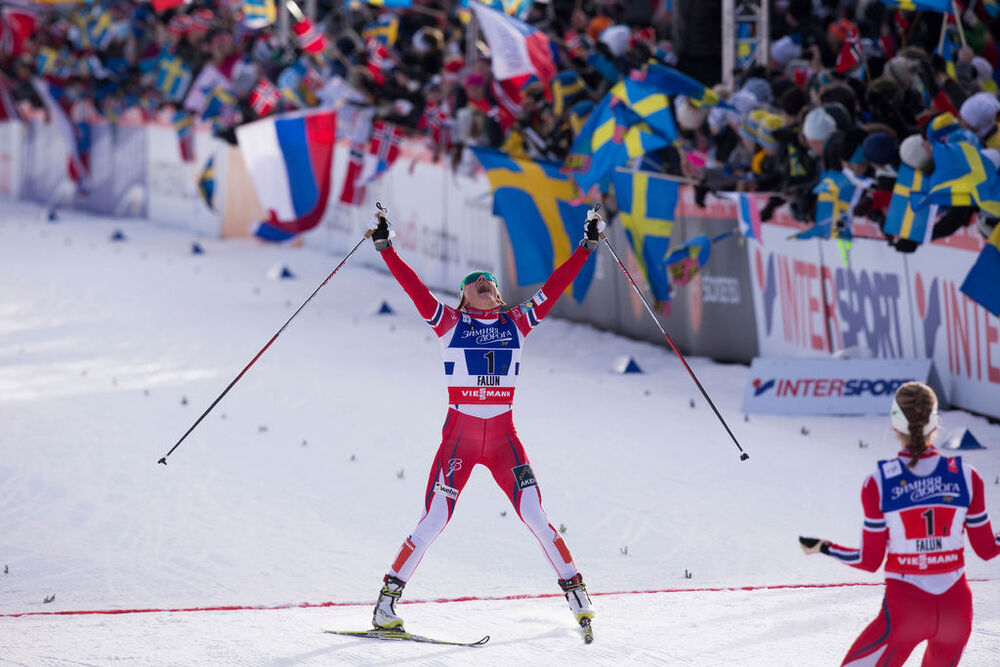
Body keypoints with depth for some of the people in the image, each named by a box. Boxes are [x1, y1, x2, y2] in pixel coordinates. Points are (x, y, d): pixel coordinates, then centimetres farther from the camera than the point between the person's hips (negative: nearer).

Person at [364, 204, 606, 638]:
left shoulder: (516, 322, 11)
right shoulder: (449, 322, 5)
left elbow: (554, 287, 10)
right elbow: (412, 286, -3)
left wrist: (587, 245, 8)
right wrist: (385, 246, -9)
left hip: (503, 437, 2)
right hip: (459, 435, -2)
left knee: (534, 516, -4)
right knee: (434, 520, -6)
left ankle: (575, 591, 5)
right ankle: (387, 601, 2)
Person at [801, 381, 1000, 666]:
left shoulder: (879, 484, -11)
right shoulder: (966, 477, -5)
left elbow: (870, 561, -5)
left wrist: (823, 547, 10)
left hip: (904, 610, -3)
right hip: (956, 608, 3)